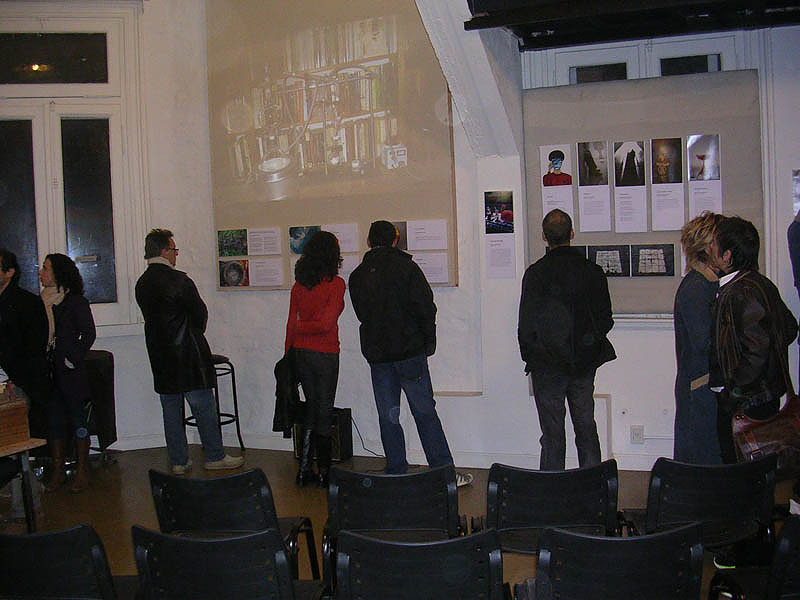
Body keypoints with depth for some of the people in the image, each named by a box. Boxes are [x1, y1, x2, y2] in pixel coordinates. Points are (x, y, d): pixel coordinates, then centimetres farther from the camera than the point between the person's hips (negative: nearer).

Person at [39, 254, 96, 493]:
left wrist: (73, 359, -11)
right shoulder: (41, 301, 10)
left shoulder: (76, 302, -6)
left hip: (71, 372, -5)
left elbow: (89, 334, -7)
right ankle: (58, 471, 17)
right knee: (53, 419, 8)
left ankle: (82, 471, 11)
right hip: (48, 372, 5)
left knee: (77, 417, 2)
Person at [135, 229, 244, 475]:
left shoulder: (142, 283, 7)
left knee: (171, 409, 11)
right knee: (203, 407, 3)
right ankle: (214, 456, 10)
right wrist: (196, 332, 11)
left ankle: (179, 461, 16)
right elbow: (200, 313, -10)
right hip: (187, 353, -7)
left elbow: (152, 317, 12)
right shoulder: (178, 280, -15)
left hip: (159, 355, 7)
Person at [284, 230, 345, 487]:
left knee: (311, 408, 16)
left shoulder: (299, 285, 4)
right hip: (325, 354, -5)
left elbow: (292, 324, 5)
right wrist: (304, 328, -1)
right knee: (324, 411, 5)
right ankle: (323, 472, 13)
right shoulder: (335, 283, -11)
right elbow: (326, 323, -17)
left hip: (300, 352, 5)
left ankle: (304, 469, 18)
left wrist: (289, 354, 13)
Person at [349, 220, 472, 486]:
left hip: (376, 355, 3)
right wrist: (428, 342, 2)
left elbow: (362, 314, 11)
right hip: (410, 352, -3)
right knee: (425, 413, 2)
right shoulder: (406, 267, -6)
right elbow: (426, 308, -8)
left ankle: (396, 474, 11)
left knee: (388, 416, 9)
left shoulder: (357, 276, 5)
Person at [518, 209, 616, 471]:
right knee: (586, 425, 13)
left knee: (553, 432, 3)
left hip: (548, 364, -3)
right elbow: (606, 319, 4)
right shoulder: (592, 271, -1)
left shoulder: (536, 273, -12)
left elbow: (527, 324, -10)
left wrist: (530, 357, 6)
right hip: (585, 362, 3)